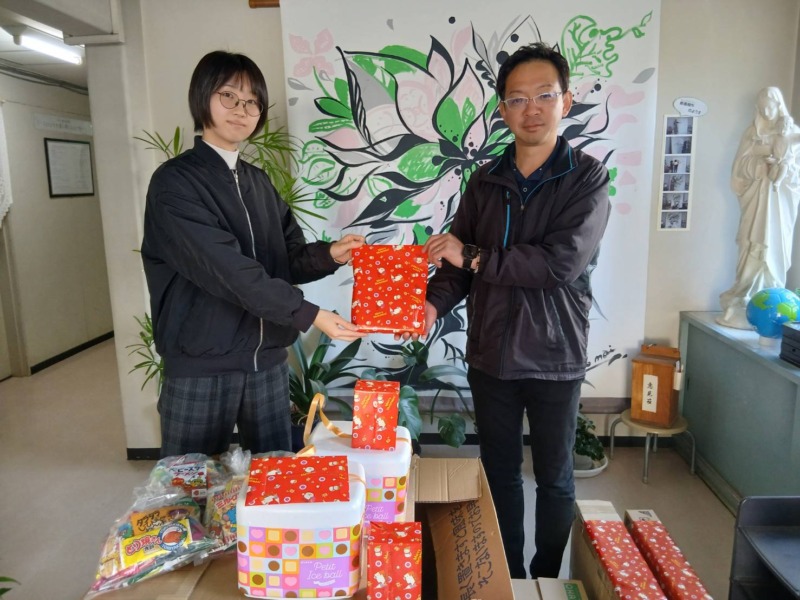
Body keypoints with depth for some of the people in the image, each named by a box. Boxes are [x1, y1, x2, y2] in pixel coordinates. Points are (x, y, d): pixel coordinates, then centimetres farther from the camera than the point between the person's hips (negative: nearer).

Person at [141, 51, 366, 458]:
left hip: (268, 360, 6)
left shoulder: (260, 183, 12)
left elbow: (290, 259, 9)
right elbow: (229, 270, -21)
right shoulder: (174, 182, -10)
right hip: (201, 366, -5)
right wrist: (309, 315, -24)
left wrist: (329, 255, -12)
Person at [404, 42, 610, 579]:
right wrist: (434, 302, -17)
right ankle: (507, 575, 38)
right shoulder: (485, 181, 3)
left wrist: (474, 256, -18)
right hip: (490, 355, 3)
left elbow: (563, 262, -22)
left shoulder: (587, 178, -8)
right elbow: (458, 260, 3)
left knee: (554, 477, 15)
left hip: (554, 358, -3)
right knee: (500, 472, 17)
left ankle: (549, 578, 38)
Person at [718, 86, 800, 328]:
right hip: (756, 198, 0)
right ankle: (742, 303, -4)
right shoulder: (751, 133, 9)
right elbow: (740, 166, 0)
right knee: (754, 249, -7)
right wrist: (760, 165, -17)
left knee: (776, 249, 0)